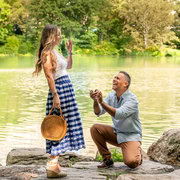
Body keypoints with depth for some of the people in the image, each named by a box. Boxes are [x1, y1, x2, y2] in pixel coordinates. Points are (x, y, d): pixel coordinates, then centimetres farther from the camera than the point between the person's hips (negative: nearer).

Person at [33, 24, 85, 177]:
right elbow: (49, 75, -17)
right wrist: (55, 95, -22)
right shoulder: (47, 52, -10)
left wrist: (70, 51, 22)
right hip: (59, 89, -10)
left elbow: (68, 66, 32)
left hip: (66, 89, 10)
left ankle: (54, 164, 14)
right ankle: (52, 166, -8)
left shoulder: (54, 51, 19)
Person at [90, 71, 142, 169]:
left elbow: (118, 114, -36)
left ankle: (137, 156, 11)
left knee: (131, 162, -28)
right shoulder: (111, 95, 0)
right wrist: (95, 101, -29)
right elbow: (98, 112, -9)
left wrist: (102, 102, -42)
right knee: (95, 128, -15)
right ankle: (107, 159, -2)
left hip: (131, 136, -6)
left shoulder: (132, 99, -21)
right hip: (116, 132, 6)